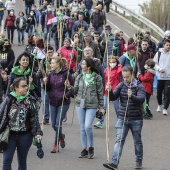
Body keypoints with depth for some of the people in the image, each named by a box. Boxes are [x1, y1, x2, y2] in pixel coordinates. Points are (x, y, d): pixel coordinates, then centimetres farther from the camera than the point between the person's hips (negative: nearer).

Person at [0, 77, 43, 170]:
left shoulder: (30, 101, -3)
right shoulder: (9, 100, -4)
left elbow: (35, 119, -1)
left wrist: (38, 132, -11)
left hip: (25, 136, 0)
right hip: (10, 135, 0)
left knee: (22, 162, 10)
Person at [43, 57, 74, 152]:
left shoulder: (66, 74, -10)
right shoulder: (51, 74, 6)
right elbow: (48, 89, 11)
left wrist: (66, 95, -15)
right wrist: (45, 83, -7)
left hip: (63, 102, -6)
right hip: (53, 102, 6)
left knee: (58, 123, -9)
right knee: (53, 124, 9)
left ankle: (56, 145, 0)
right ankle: (61, 137, 38)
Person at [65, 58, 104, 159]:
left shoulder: (97, 78, -3)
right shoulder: (80, 77, 8)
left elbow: (100, 93, 1)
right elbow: (76, 91, 10)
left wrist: (101, 107, 0)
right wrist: (69, 86, -7)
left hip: (92, 105, -5)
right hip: (80, 105, 5)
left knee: (88, 127, -15)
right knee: (82, 128, 8)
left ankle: (91, 148, 4)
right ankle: (84, 150, 16)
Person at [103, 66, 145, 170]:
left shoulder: (139, 86, -8)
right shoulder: (121, 85, 4)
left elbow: (141, 99, -23)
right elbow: (113, 97, -2)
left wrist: (132, 96, -42)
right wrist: (109, 91, -24)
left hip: (136, 119, -2)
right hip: (122, 118, 2)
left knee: (137, 141, 12)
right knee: (119, 140, -8)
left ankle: (139, 161, 29)